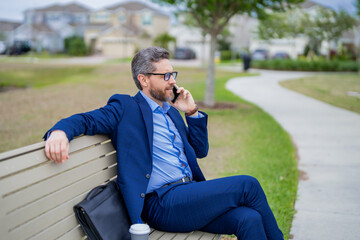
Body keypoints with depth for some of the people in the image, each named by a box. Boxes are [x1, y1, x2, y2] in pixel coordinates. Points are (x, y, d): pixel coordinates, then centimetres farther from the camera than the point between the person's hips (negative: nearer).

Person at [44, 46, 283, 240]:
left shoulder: (172, 111, 23)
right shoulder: (126, 108, 2)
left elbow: (200, 150, 27)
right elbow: (85, 119, -8)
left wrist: (192, 112, 15)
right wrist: (60, 131, -31)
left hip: (192, 194, 7)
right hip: (164, 203, -7)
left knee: (249, 219, -20)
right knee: (248, 184, -16)